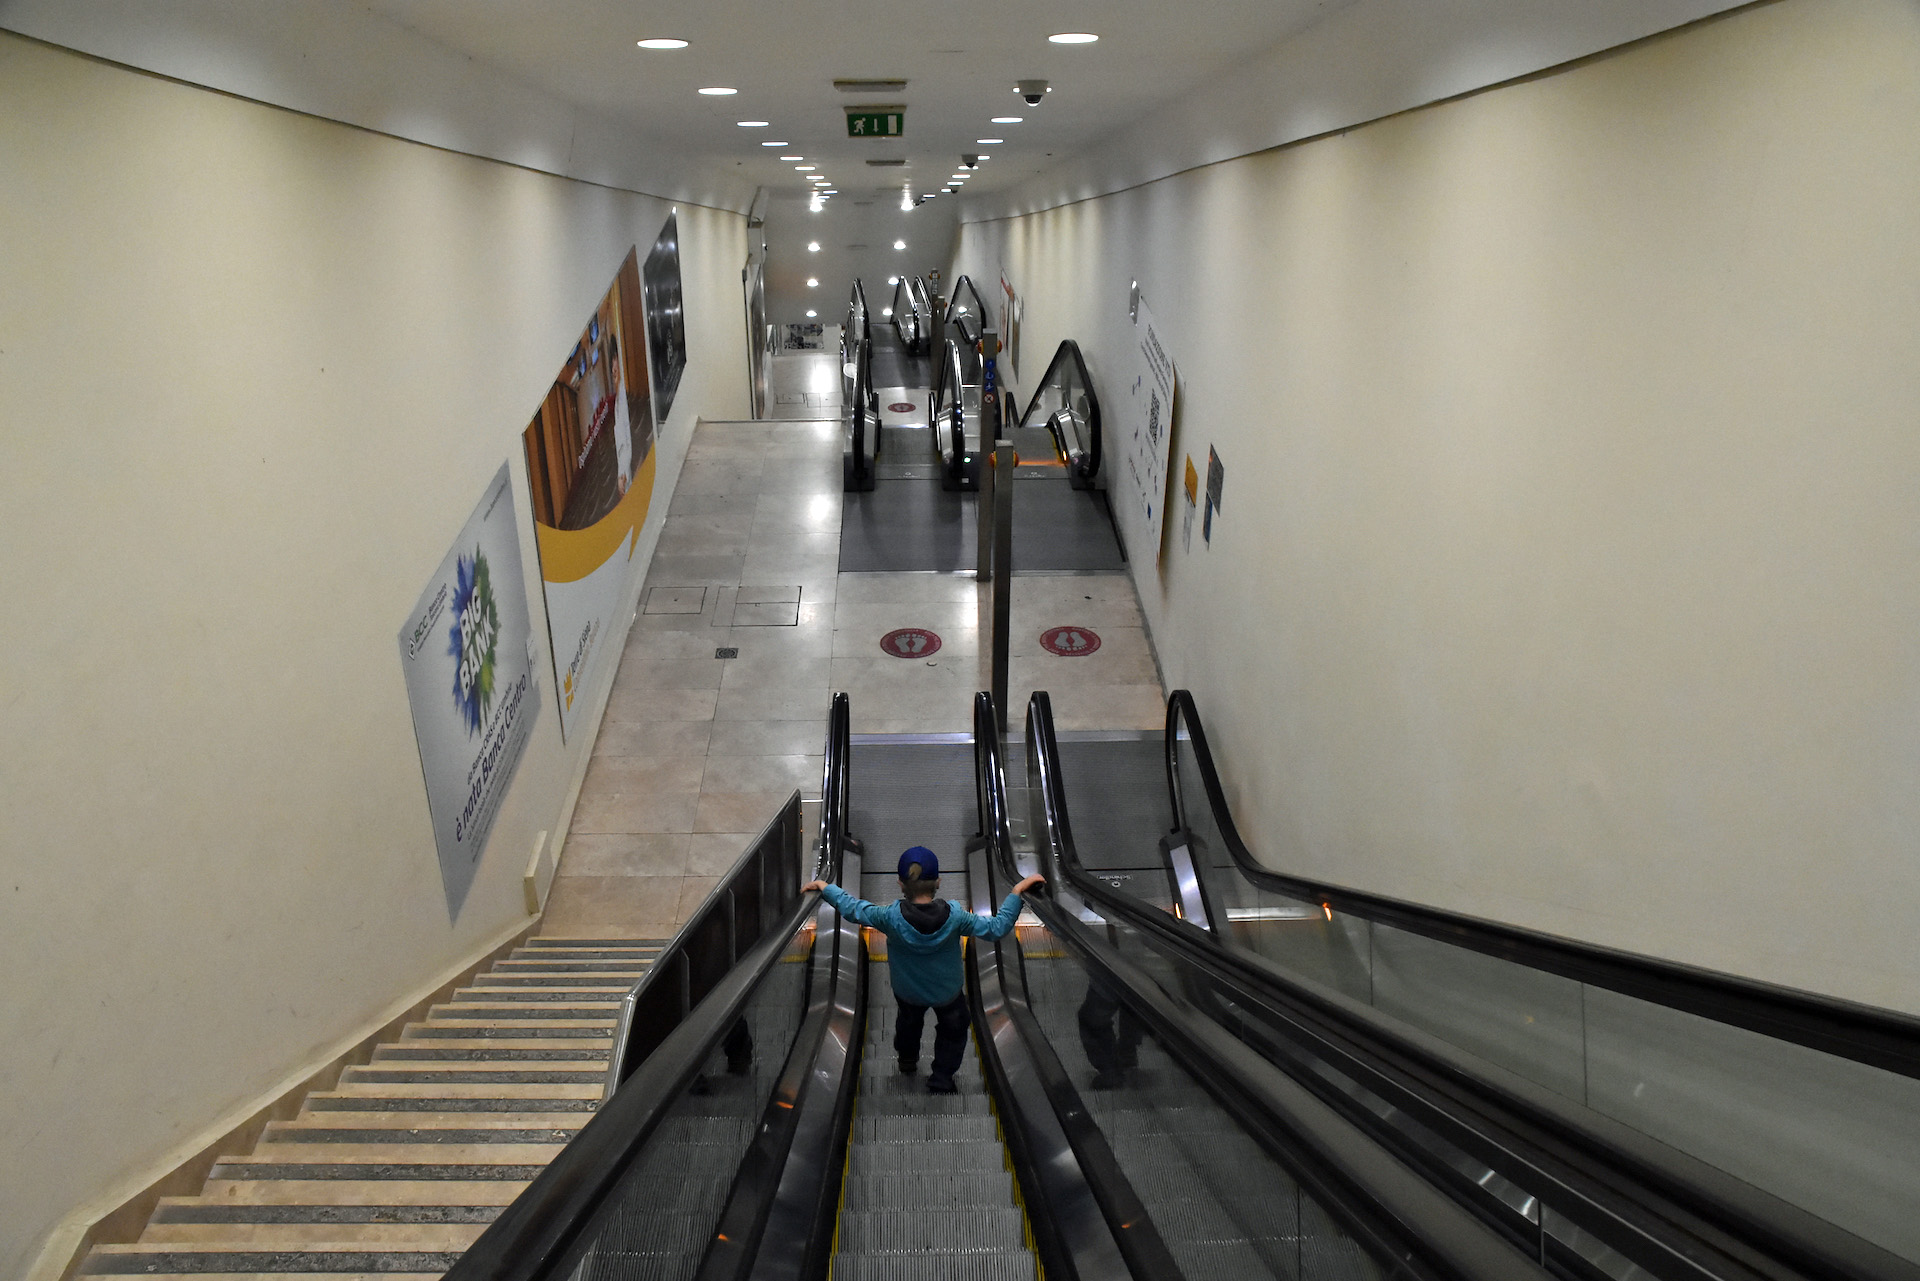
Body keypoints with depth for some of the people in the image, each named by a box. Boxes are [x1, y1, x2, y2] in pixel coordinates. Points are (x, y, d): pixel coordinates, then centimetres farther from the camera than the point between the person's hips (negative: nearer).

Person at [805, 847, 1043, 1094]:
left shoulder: (891, 917, -34)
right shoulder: (954, 916, -35)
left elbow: (852, 908, -18)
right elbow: (997, 927, -25)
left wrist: (825, 887, -4)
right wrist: (1017, 891, -20)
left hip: (907, 991, 2)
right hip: (948, 992, -1)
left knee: (909, 1020, 35)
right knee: (953, 1031, 29)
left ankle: (907, 1059, 60)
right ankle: (941, 1082, 38)